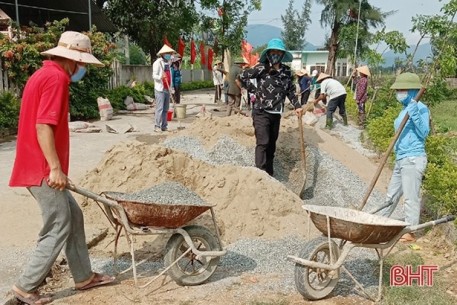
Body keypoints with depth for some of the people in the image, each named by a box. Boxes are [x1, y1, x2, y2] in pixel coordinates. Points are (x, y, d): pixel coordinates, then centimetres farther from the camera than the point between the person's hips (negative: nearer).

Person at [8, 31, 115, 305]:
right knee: (58, 229, -2)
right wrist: (55, 168, -22)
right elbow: (43, 126, -23)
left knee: (73, 217, 15)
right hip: (43, 170, -10)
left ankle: (84, 276, 24)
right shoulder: (56, 78, -15)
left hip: (38, 167, 10)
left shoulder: (43, 74, 17)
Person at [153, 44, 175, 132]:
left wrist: (171, 87, 18)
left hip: (167, 89, 8)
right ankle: (157, 126, -7)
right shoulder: (157, 63, -7)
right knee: (159, 108, -10)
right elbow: (154, 75, -12)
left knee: (166, 109, 7)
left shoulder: (168, 63, 17)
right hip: (160, 89, -8)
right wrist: (161, 77, -31)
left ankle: (164, 126, 12)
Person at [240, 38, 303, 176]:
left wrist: (297, 106, 8)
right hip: (261, 112, -5)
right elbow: (242, 77, -12)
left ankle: (269, 174, 22)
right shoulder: (261, 68, -9)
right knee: (263, 142, -13)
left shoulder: (287, 71, 5)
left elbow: (290, 91, 14)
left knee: (272, 144, 12)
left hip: (276, 114, 5)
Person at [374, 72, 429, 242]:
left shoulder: (420, 108, -12)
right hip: (401, 159, 9)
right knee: (392, 194, 19)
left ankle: (410, 232, 6)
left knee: (411, 197, -2)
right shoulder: (405, 109, 13)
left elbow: (424, 133, -20)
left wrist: (415, 115, -29)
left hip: (413, 159, -9)